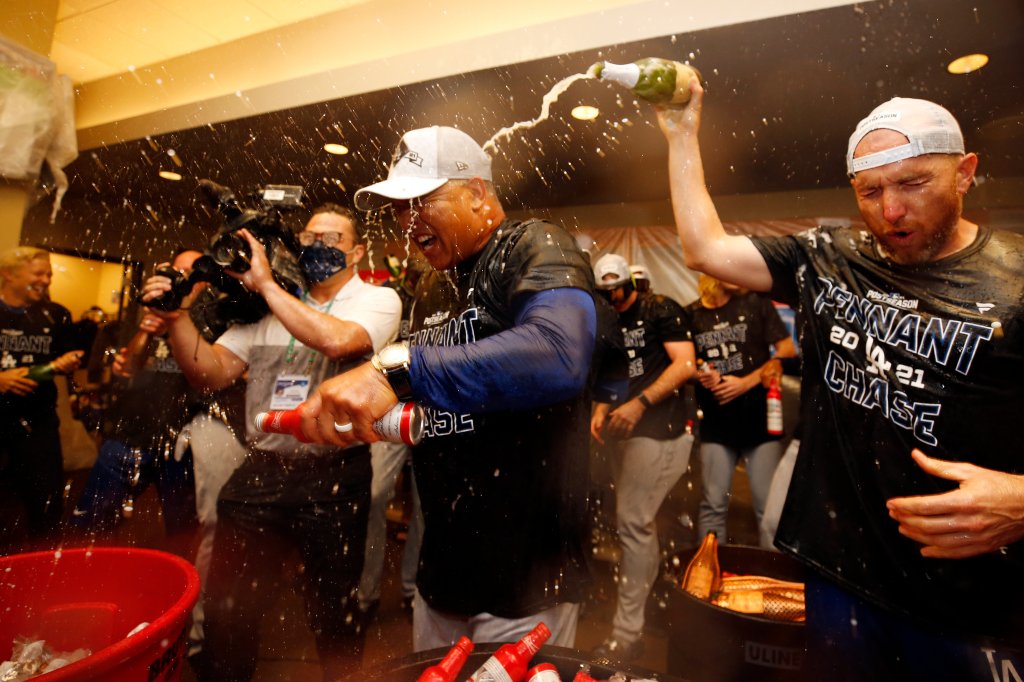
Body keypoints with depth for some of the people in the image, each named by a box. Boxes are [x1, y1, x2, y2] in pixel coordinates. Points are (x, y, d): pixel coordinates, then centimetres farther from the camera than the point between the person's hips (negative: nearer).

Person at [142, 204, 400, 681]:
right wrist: (177, 317, -9)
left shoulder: (379, 299, -3)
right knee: (226, 607, 14)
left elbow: (337, 340, -24)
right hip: (259, 472, 4)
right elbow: (213, 373, 7)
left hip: (333, 478, -3)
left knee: (333, 614, 14)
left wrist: (266, 284, -14)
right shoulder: (269, 305, 11)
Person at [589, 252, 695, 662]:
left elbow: (685, 364, -14)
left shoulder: (660, 309, -5)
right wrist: (601, 409, 2)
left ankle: (628, 632, 2)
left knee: (633, 522, -9)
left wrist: (641, 403, -23)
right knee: (638, 520, 15)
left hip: (661, 431, -8)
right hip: (632, 431, 8)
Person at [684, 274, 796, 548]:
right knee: (713, 504, 8)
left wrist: (747, 382, -12)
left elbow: (788, 351, -2)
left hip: (760, 419, -1)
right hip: (716, 423, 1)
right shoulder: (691, 314, 4)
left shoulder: (755, 302, 1)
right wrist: (700, 376, -10)